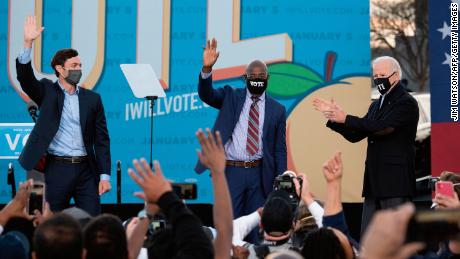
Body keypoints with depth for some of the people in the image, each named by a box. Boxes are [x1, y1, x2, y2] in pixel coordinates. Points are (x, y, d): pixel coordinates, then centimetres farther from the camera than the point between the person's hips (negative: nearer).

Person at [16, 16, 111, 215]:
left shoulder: (92, 99, 9)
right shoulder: (47, 92, 5)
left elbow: (101, 139, 8)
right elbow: (25, 77, -13)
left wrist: (105, 175, 0)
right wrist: (28, 43, -26)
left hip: (86, 169, 2)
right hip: (57, 169, -2)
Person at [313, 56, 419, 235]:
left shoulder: (406, 103, -7)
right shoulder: (376, 105, 21)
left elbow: (383, 127, -21)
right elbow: (355, 135, 17)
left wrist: (346, 118, -20)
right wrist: (333, 116, 3)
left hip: (395, 180, -9)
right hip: (374, 182, 9)